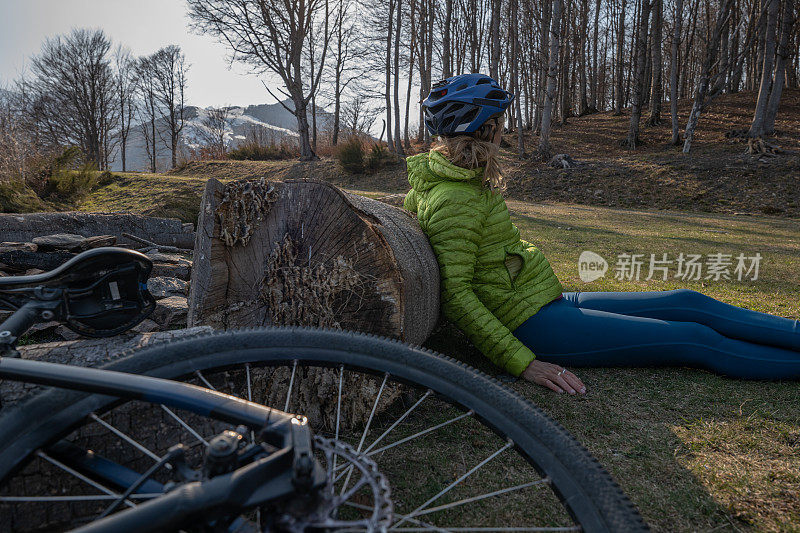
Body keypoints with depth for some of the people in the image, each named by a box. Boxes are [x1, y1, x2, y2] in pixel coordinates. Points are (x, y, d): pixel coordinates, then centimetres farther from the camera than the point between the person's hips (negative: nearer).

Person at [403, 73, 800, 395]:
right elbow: (455, 295, -25)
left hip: (549, 302, 10)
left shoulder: (462, 180, 9)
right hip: (531, 323, -10)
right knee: (697, 340, -6)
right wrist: (523, 363, -26)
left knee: (689, 304, 9)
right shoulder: (454, 199, -22)